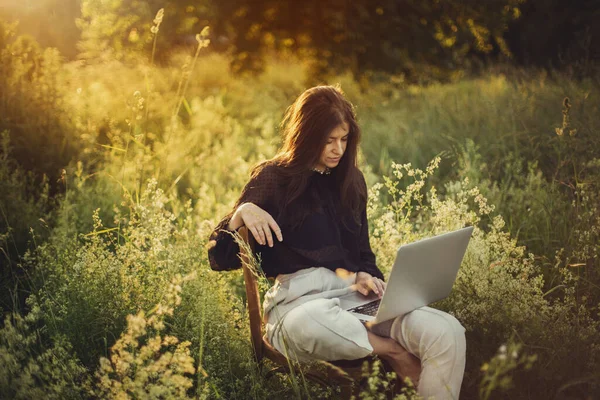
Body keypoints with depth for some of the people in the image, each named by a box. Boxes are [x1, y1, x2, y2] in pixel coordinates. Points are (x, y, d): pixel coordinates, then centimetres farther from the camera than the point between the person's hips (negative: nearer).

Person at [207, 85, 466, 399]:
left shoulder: (351, 179, 16)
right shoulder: (273, 179, 2)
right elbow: (219, 258, 0)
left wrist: (366, 279, -1)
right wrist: (242, 212, -19)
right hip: (300, 299, -3)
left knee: (448, 332, -25)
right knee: (307, 324, -44)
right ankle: (395, 352, -19)